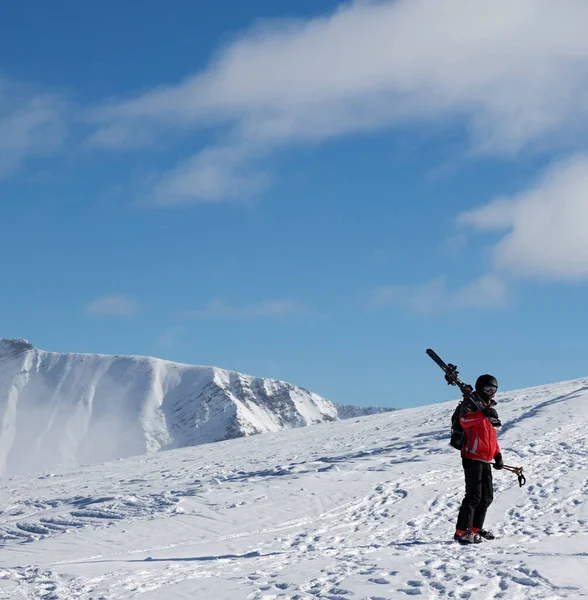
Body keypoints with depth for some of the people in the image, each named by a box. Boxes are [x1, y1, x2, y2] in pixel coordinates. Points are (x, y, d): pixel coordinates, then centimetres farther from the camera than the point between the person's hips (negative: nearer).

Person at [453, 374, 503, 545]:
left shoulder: (489, 409, 22)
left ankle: (476, 529, 23)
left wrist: (497, 454, 19)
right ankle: (461, 532, -13)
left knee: (487, 497, 13)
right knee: (474, 496, -14)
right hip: (473, 458, -9)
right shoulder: (470, 404, -5)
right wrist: (483, 414, -37)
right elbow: (464, 419, -28)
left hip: (486, 460, 9)